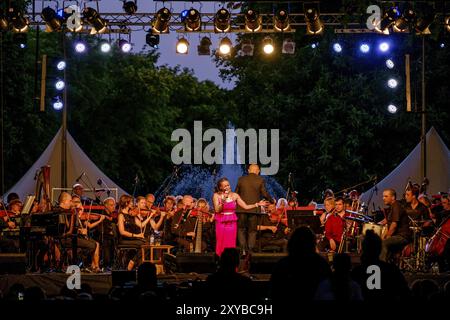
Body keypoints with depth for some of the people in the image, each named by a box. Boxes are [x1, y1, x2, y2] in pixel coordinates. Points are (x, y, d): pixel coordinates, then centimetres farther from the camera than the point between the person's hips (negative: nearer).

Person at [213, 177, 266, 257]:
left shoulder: (235, 195, 3)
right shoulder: (216, 195, 0)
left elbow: (246, 207, 2)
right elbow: (217, 210, -10)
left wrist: (257, 204, -8)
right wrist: (223, 201, -22)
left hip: (232, 222, 1)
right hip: (221, 222, -1)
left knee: (231, 244, -2)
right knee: (221, 244, -5)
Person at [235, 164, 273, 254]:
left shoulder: (241, 179, 2)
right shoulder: (260, 180, -4)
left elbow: (236, 193, 7)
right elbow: (264, 194, -5)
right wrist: (271, 200, 14)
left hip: (242, 208, 1)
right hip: (254, 209, -1)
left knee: (241, 229, 13)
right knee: (252, 231, 9)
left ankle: (243, 247, -4)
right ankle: (250, 249, 4)